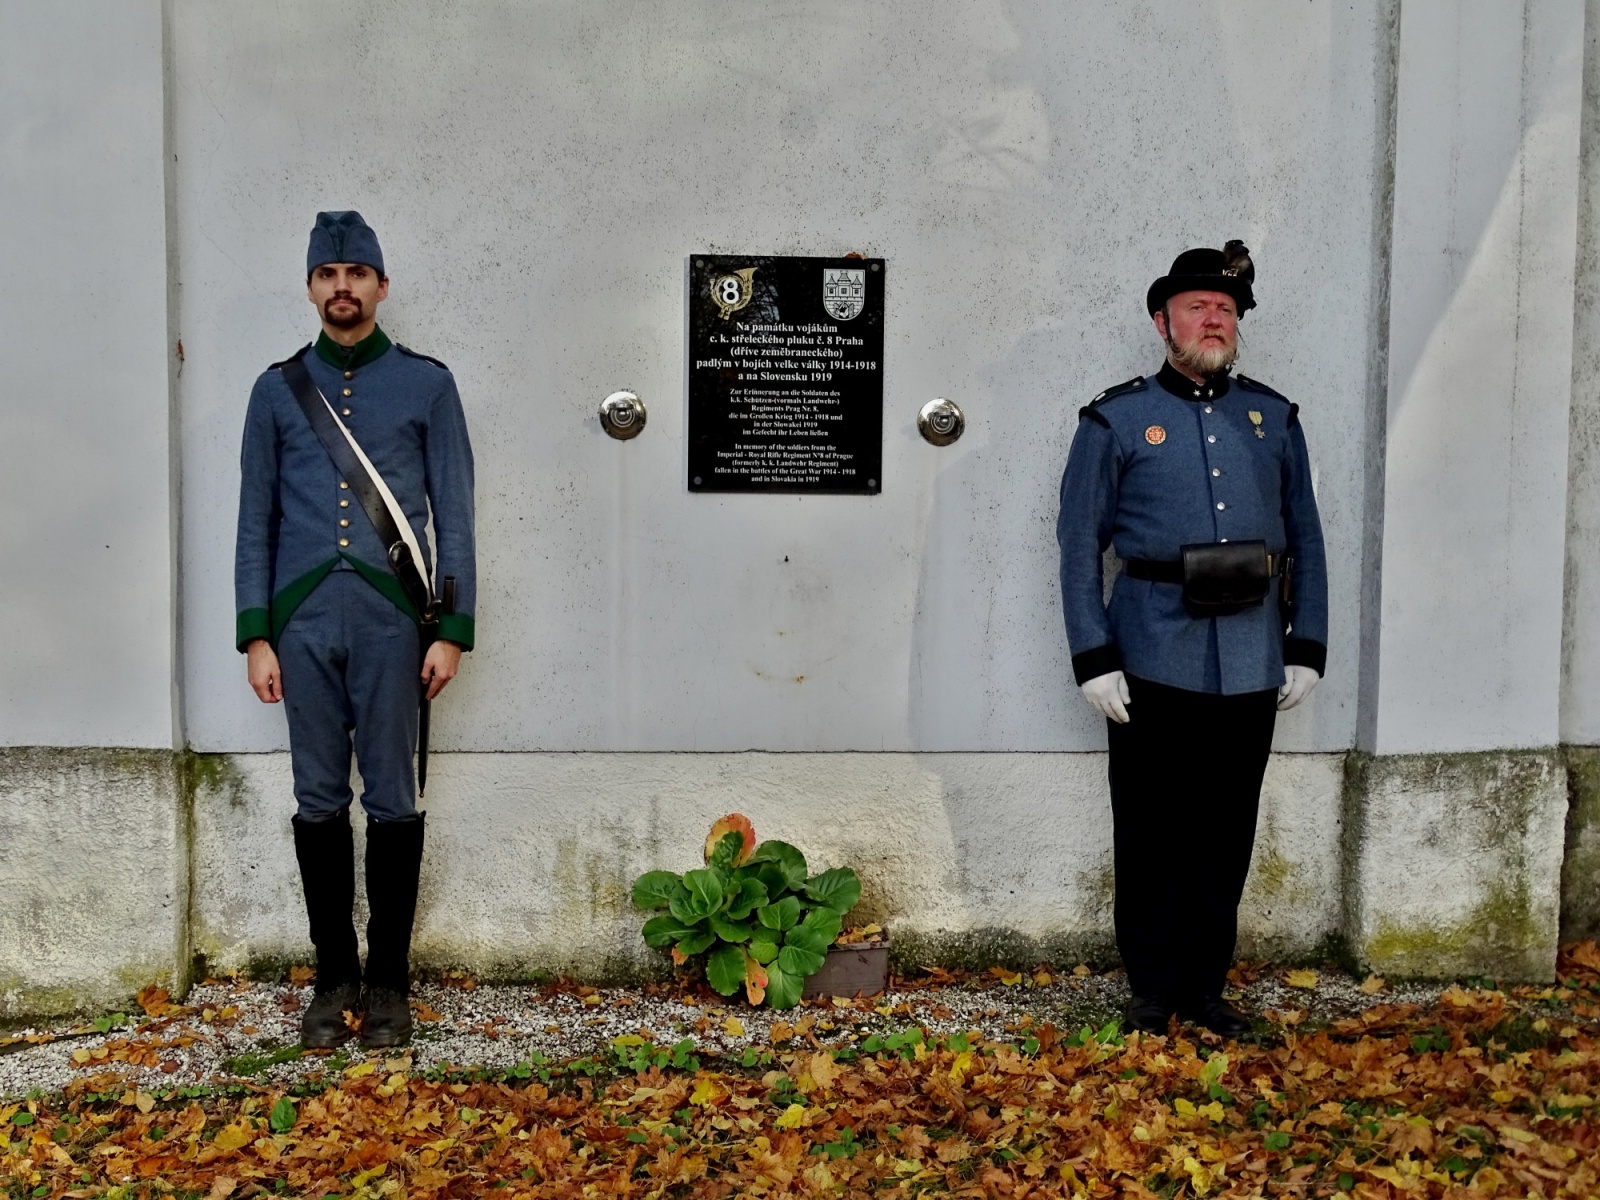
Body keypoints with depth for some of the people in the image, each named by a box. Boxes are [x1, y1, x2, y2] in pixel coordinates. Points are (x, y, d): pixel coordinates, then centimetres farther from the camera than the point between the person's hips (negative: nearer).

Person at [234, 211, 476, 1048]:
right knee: (319, 800, 6)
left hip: (390, 621, -2)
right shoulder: (278, 389, 10)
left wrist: (452, 630, -5)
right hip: (303, 622, 2)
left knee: (392, 799, 3)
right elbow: (256, 521, 10)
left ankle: (388, 980, 14)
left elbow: (454, 515, 2)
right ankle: (334, 976, 18)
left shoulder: (426, 385, 5)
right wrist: (256, 635, 2)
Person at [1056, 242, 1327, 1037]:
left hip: (1251, 668, 3)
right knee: (1151, 833, 5)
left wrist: (1306, 649, 6)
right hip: (1154, 667, -3)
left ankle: (1205, 986, 25)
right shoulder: (1116, 421, 2)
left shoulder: (1274, 419, 12)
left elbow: (1306, 539, 13)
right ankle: (1153, 990, 19)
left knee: (1226, 835, 11)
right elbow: (1079, 547, -1)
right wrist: (1094, 660, -8)